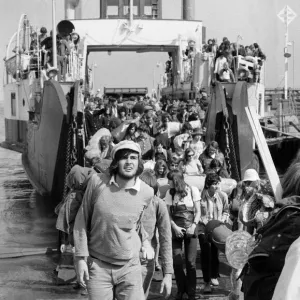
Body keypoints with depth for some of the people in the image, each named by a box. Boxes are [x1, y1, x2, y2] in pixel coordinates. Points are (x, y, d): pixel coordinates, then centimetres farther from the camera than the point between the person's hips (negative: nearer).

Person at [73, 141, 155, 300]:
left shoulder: (147, 193, -5)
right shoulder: (97, 182, -8)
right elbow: (82, 220, 0)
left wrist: (144, 242, 9)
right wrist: (81, 257, -3)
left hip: (129, 268, 1)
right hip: (98, 265, -1)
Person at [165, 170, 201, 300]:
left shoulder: (193, 190, -1)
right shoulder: (170, 193, 4)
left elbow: (198, 212, 1)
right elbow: (168, 214, 4)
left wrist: (193, 226, -13)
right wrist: (175, 227, -11)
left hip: (190, 228, -1)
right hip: (176, 229, 1)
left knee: (191, 262, -4)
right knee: (177, 261, -6)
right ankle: (181, 289, 14)